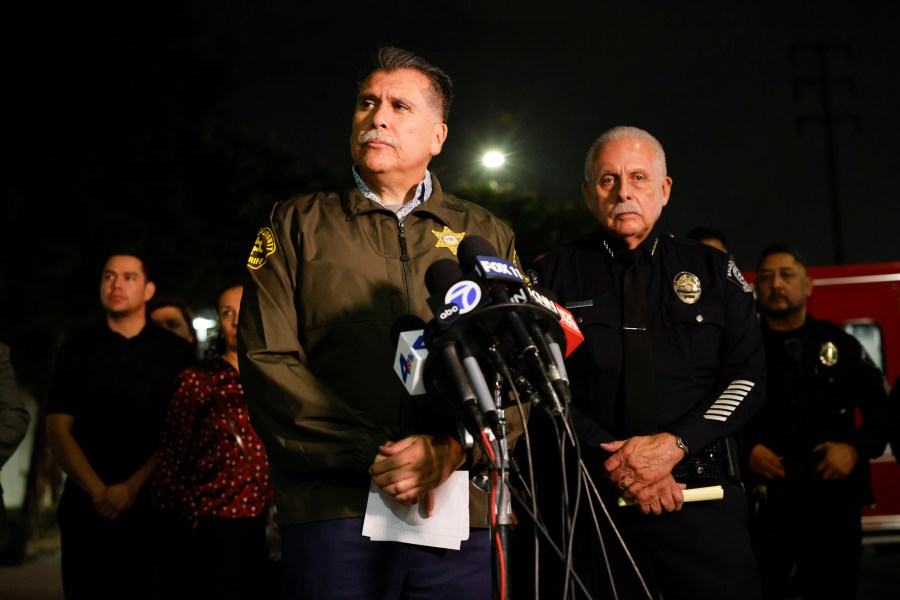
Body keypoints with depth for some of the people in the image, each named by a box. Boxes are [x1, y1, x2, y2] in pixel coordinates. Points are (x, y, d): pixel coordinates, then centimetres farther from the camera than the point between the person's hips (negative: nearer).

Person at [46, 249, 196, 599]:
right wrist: (98, 491, -10)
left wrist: (133, 486, -12)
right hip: (86, 508, 2)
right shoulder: (76, 352, 10)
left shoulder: (175, 352, 6)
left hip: (151, 507, -1)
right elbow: (58, 431, 3)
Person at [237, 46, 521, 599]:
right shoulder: (298, 225, 11)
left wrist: (450, 448, -13)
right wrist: (373, 456, -10)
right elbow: (268, 362, 0)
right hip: (334, 508, -1)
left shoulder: (486, 235, 15)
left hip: (459, 508, 1)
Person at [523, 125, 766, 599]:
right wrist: (611, 460, -14)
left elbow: (748, 376, 3)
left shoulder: (714, 272, 11)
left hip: (700, 499, 1)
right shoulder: (553, 276, 7)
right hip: (587, 503, -1)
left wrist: (673, 445, -12)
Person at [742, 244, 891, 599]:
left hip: (833, 497, 2)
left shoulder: (839, 344, 10)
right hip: (763, 500, -2)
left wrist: (856, 449, -5)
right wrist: (745, 451, -12)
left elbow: (882, 409, 10)